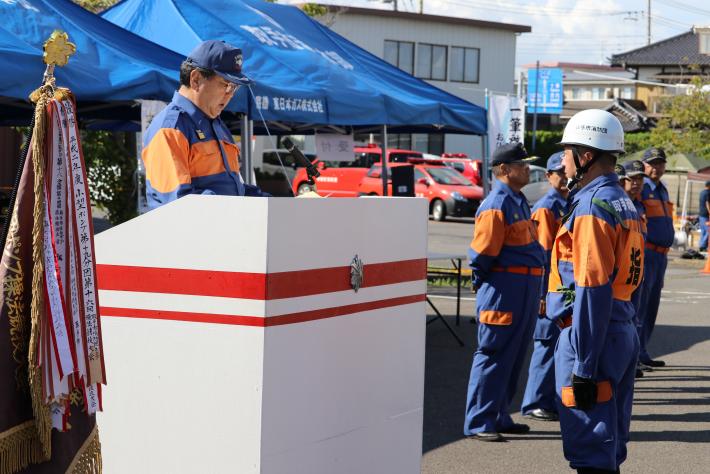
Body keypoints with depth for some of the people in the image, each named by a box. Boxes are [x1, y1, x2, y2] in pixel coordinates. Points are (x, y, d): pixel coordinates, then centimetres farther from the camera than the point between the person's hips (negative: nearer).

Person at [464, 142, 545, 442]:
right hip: (504, 290, -10)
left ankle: (499, 417, 24)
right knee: (493, 356, -5)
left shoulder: (518, 201, 15)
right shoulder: (496, 206, -16)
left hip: (525, 290, 10)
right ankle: (478, 424, -1)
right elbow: (481, 256, -17)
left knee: (514, 357, 15)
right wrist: (484, 282, -4)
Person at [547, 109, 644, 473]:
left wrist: (583, 366, -22)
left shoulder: (592, 206, -16)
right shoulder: (622, 202, 15)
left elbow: (592, 292, -22)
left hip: (593, 336, -10)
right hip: (623, 334, 10)